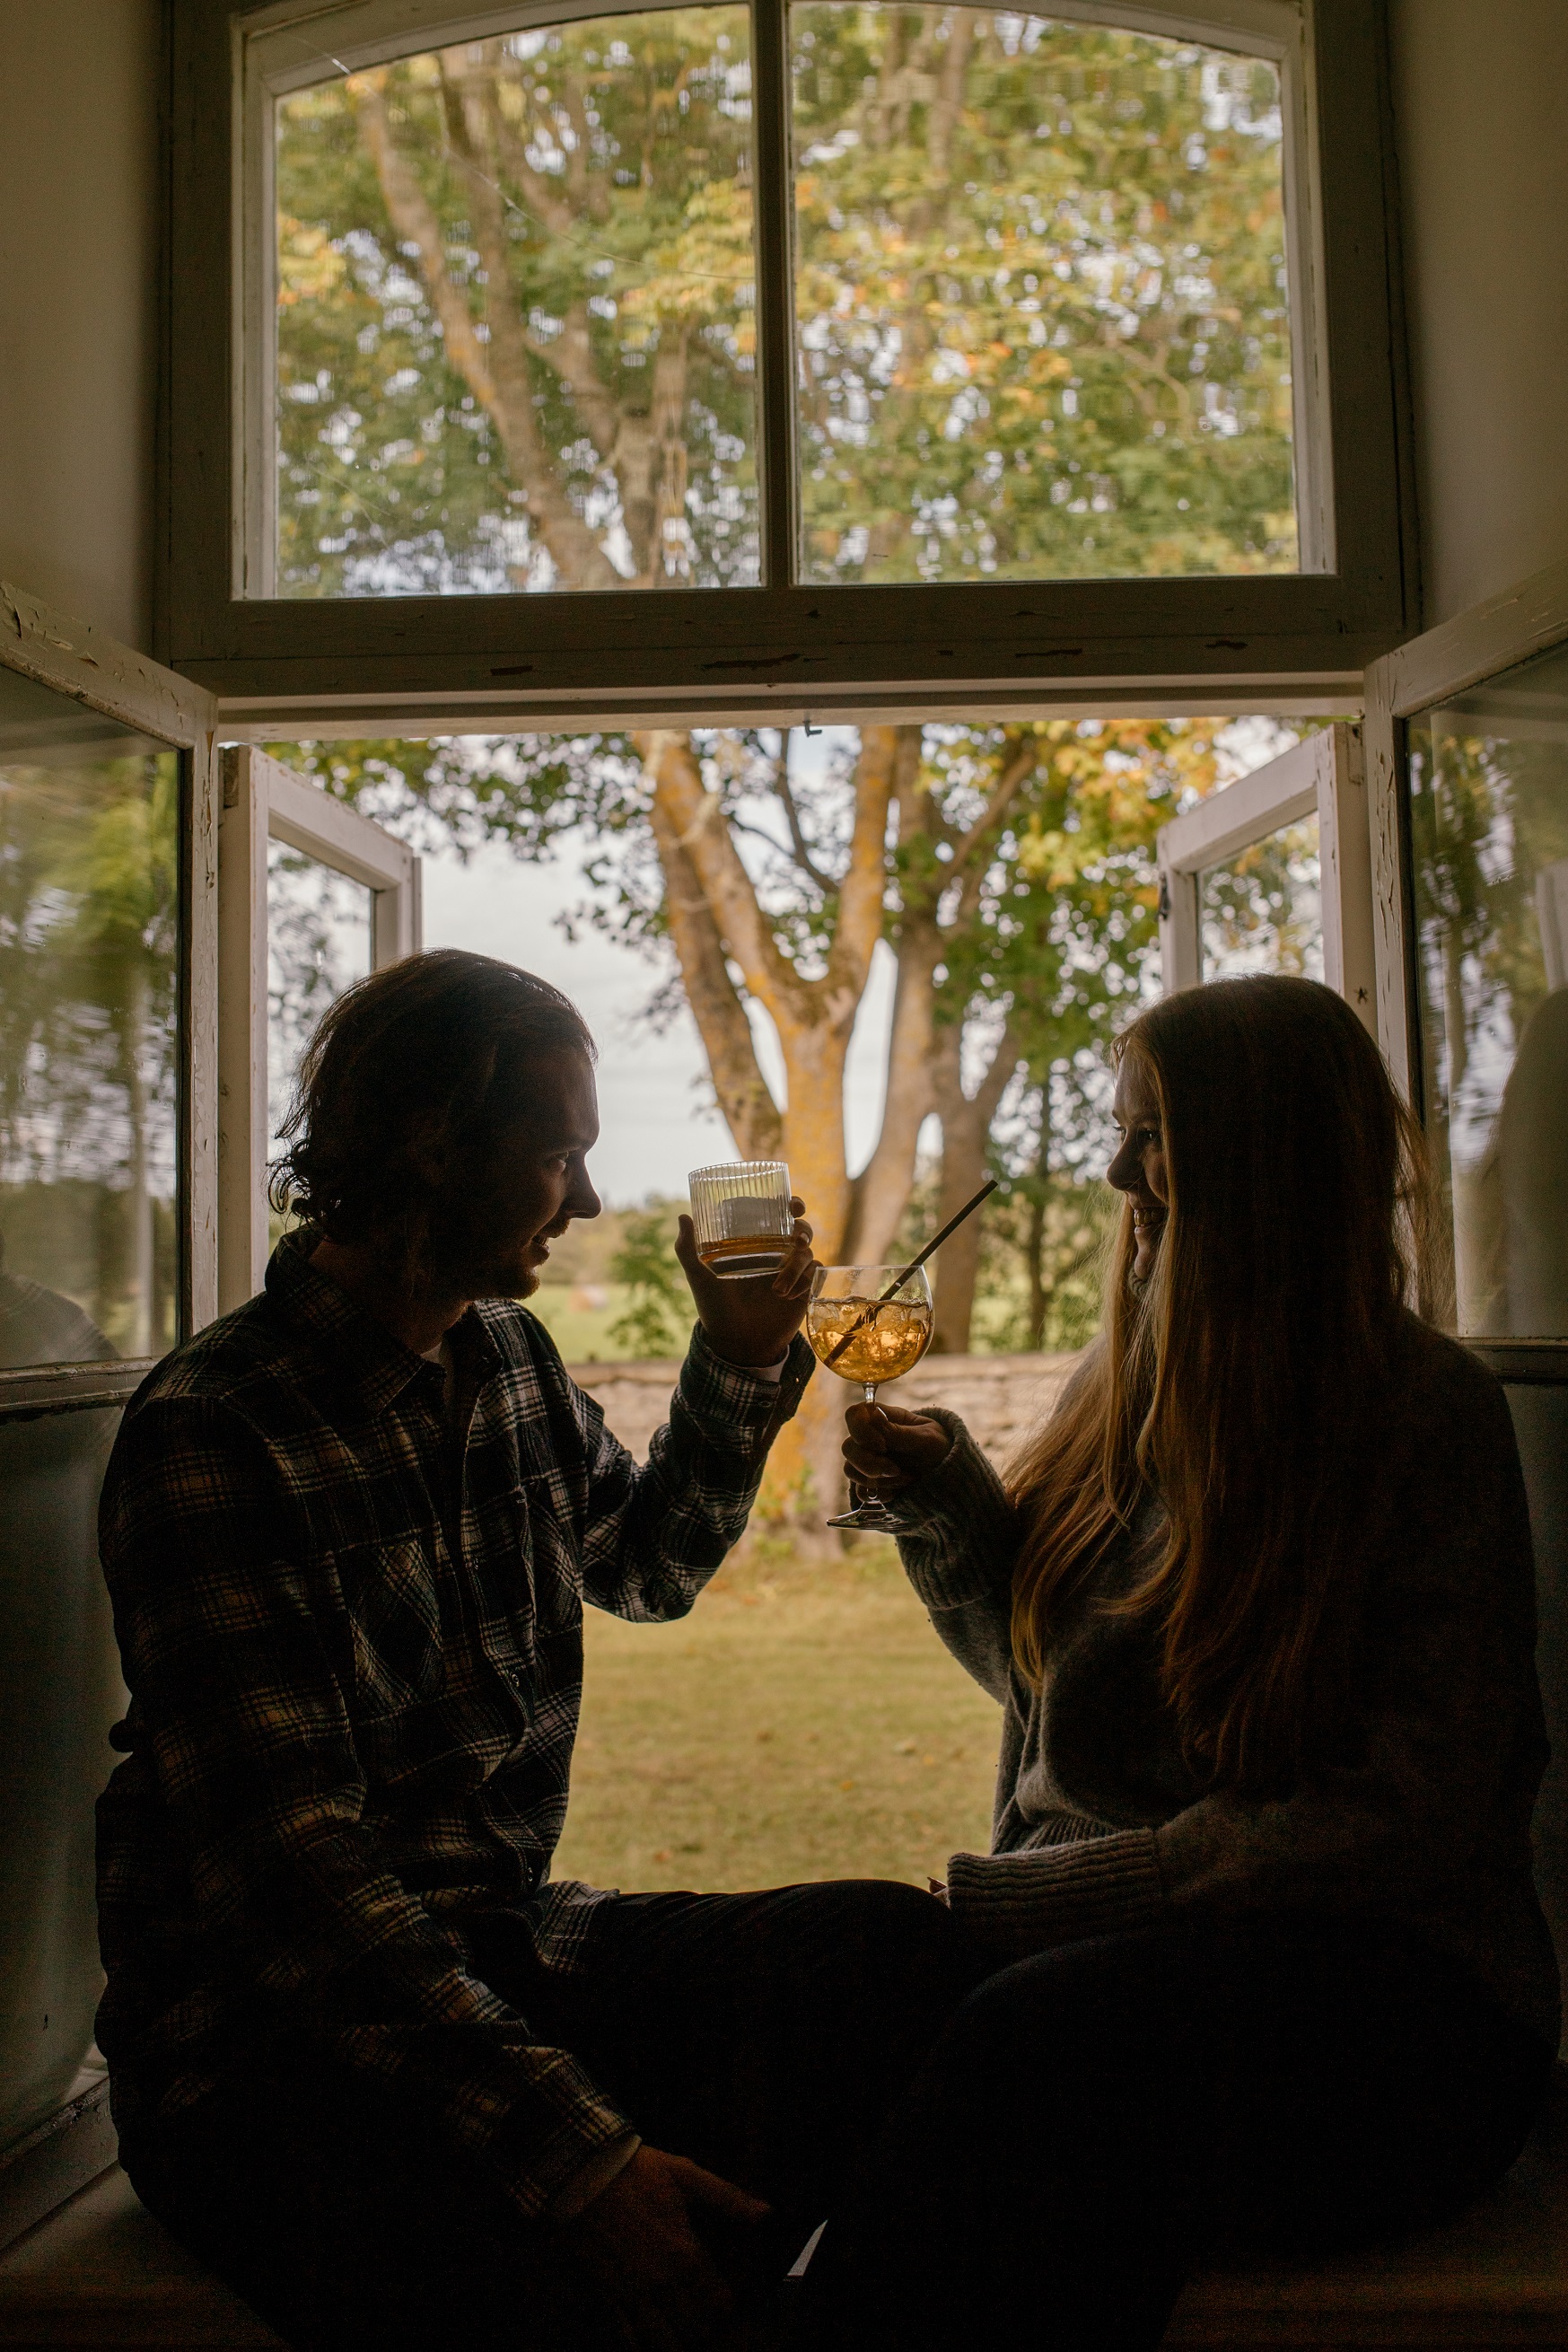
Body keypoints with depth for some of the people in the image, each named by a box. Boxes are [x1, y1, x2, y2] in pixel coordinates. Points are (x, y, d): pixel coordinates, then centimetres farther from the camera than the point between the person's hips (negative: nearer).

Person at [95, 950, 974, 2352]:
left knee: (902, 1955, -15)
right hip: (266, 2041, -7)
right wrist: (573, 2153, -31)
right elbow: (289, 1865, -24)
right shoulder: (212, 1436, -16)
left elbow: (650, 1569, 27)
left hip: (508, 1944, 7)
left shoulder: (511, 1361, 8)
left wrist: (743, 1367, 10)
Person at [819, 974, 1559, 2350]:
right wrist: (944, 1499, 3)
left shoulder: (1433, 1416, -7)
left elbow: (1403, 1822, -13)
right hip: (1102, 1932, 5)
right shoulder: (1131, 1385, 11)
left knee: (1049, 2035, -36)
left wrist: (1019, 1898, -17)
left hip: (1379, 1990, -4)